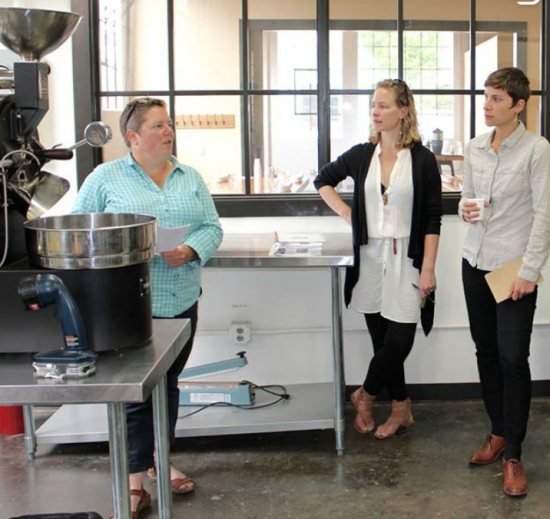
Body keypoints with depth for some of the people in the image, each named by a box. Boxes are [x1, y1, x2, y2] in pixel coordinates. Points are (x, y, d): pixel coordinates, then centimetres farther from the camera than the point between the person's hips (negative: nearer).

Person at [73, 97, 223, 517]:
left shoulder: (190, 179, 10)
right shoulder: (105, 178, -1)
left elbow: (212, 227, 7)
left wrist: (191, 250, -13)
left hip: (181, 304, 4)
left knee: (168, 384, 16)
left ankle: (160, 460, 32)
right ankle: (136, 480, 8)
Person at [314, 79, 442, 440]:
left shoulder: (422, 159, -5)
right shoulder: (361, 155, 4)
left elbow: (433, 219, -6)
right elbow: (323, 181, 20)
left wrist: (428, 268, -10)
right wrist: (347, 214, 7)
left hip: (406, 258, -3)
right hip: (370, 257, 3)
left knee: (399, 342, -5)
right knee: (381, 338, 8)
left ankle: (365, 396, 19)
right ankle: (401, 408, 24)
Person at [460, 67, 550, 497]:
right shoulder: (474, 148, 7)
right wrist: (466, 210, -6)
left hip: (514, 266, -5)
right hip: (475, 261, 6)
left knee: (513, 359, -4)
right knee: (486, 352, 12)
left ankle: (514, 456, 7)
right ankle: (498, 433, 29)